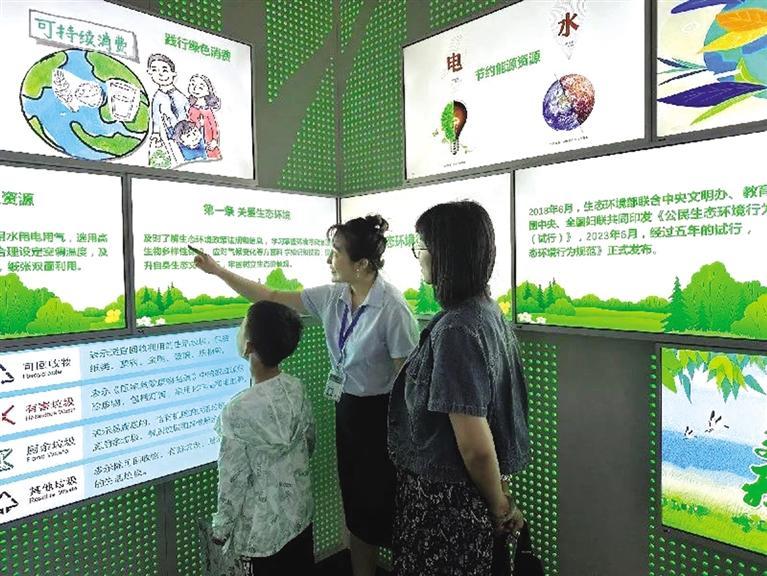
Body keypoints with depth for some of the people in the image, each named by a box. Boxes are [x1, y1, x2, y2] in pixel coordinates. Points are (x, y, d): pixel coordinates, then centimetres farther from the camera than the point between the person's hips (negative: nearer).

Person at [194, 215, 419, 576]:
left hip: (381, 416, -7)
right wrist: (217, 270, 4)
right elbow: (271, 299, 5)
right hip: (346, 411, 7)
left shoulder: (392, 309, -23)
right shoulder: (332, 297, -3)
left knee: (384, 509, 9)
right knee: (355, 508, 20)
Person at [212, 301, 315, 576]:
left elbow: (233, 479, -18)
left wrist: (221, 527, -2)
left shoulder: (239, 411, -28)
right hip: (301, 513, 6)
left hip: (262, 529, -5)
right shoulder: (297, 389, -10)